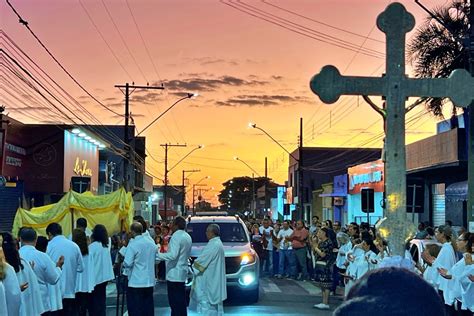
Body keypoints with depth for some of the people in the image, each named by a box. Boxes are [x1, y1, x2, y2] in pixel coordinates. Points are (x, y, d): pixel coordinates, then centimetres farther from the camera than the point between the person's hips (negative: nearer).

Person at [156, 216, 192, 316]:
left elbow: (173, 255, -26)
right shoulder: (187, 237, 13)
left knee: (175, 303, -5)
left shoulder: (176, 237, -17)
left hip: (174, 275, -9)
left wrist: (157, 254, -24)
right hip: (182, 274, 10)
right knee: (181, 301, 16)